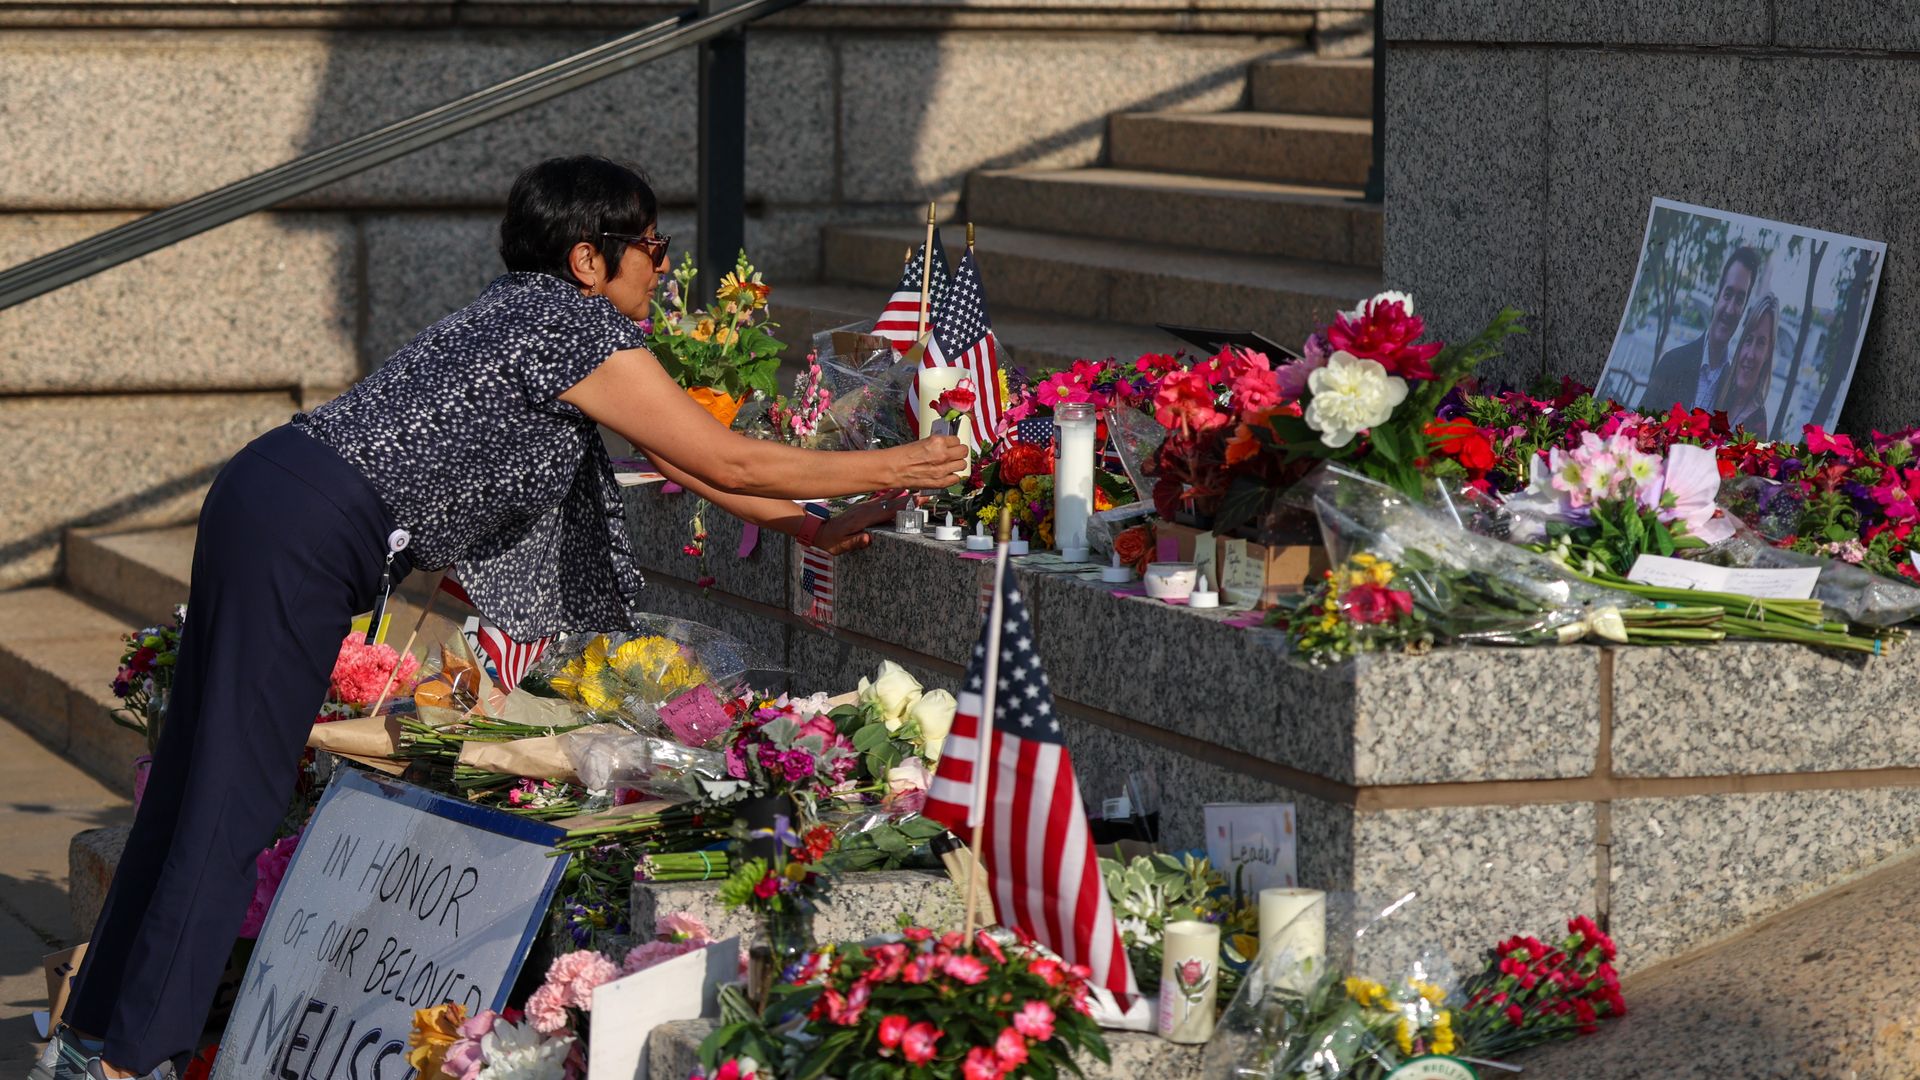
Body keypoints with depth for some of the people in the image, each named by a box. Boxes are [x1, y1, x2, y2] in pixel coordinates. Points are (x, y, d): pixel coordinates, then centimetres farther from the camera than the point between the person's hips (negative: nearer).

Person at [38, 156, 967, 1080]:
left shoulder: (536, 310, 21)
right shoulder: (582, 328, -8)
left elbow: (674, 454, 26)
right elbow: (727, 460, -6)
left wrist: (811, 528, 26)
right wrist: (886, 470, 5)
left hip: (267, 498, 10)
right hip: (309, 528, -10)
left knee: (199, 786, 10)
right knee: (234, 800, -9)